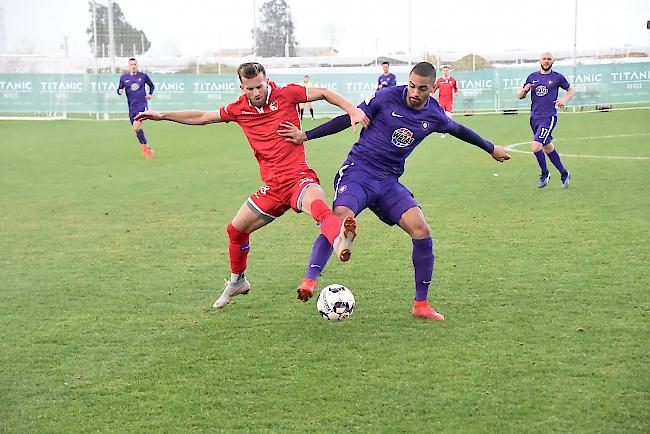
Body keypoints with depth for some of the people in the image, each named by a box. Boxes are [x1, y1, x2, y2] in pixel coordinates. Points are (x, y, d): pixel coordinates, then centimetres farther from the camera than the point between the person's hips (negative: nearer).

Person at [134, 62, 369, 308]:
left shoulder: (285, 95, -3)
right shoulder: (239, 109, 8)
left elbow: (323, 93, 5)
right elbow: (202, 118, 19)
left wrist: (352, 110, -7)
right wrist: (162, 116, 19)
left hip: (299, 176, -6)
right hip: (272, 185, 6)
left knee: (316, 204, -40)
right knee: (236, 230, 14)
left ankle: (339, 241, -70)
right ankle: (237, 282, 39)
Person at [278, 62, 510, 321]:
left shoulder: (434, 115, 5)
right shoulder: (387, 97, -7)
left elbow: (458, 130, 26)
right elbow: (349, 119, -1)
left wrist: (491, 149, 40)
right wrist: (306, 135, -4)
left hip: (389, 181, 4)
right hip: (358, 170, -4)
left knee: (422, 232, -11)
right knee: (342, 217, -32)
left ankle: (421, 304, 3)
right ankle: (309, 281, -31)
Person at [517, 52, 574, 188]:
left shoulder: (558, 77, 0)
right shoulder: (532, 77, 11)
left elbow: (570, 90, 15)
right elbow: (520, 96, 15)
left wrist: (565, 99, -6)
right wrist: (525, 89, -8)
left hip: (549, 117, -5)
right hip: (534, 117, 5)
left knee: (536, 146, -19)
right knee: (548, 148, 14)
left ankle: (545, 174, 2)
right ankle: (564, 173, 30)